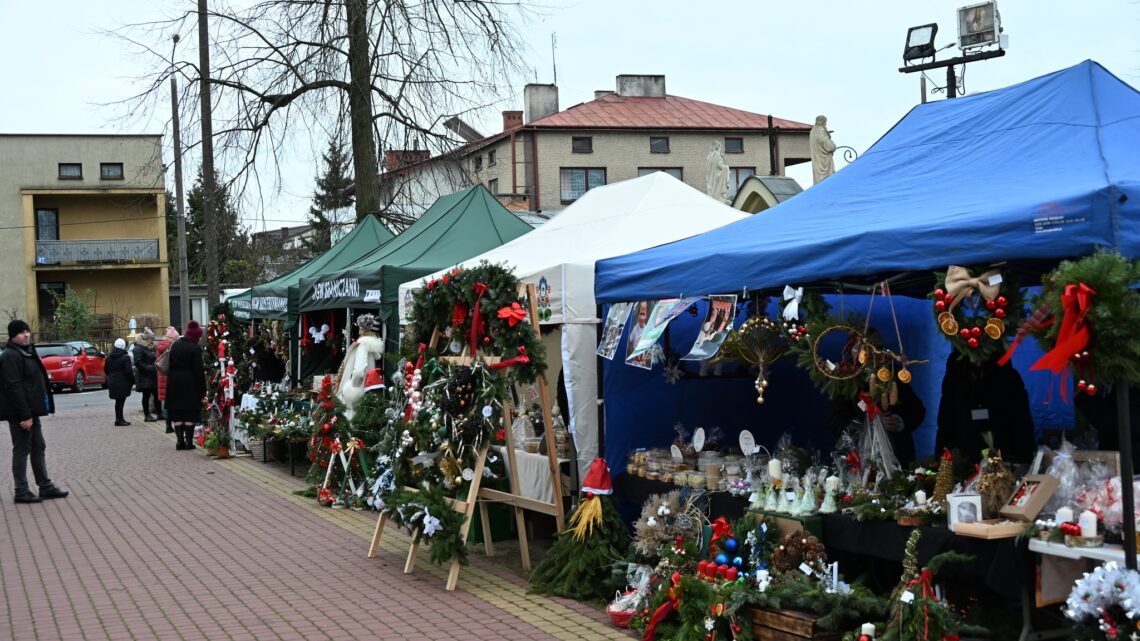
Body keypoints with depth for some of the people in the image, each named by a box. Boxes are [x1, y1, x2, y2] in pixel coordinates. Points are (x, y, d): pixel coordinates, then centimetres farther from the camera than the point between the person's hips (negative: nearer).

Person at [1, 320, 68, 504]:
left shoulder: (27, 352, 14)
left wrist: (31, 412, 15)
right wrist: (25, 415, -24)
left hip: (31, 412, 9)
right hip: (20, 414, -9)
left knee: (38, 447, 13)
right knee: (22, 450, -2)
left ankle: (45, 486, 19)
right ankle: (21, 492, 5)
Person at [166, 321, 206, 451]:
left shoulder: (174, 345, 8)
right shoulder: (195, 349, -12)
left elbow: (169, 366, 12)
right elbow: (199, 371, -12)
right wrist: (202, 390, -8)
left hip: (174, 383, 5)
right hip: (190, 384, -5)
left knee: (177, 412, 9)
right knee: (190, 412, 1)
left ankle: (180, 441, 8)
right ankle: (189, 441, 1)